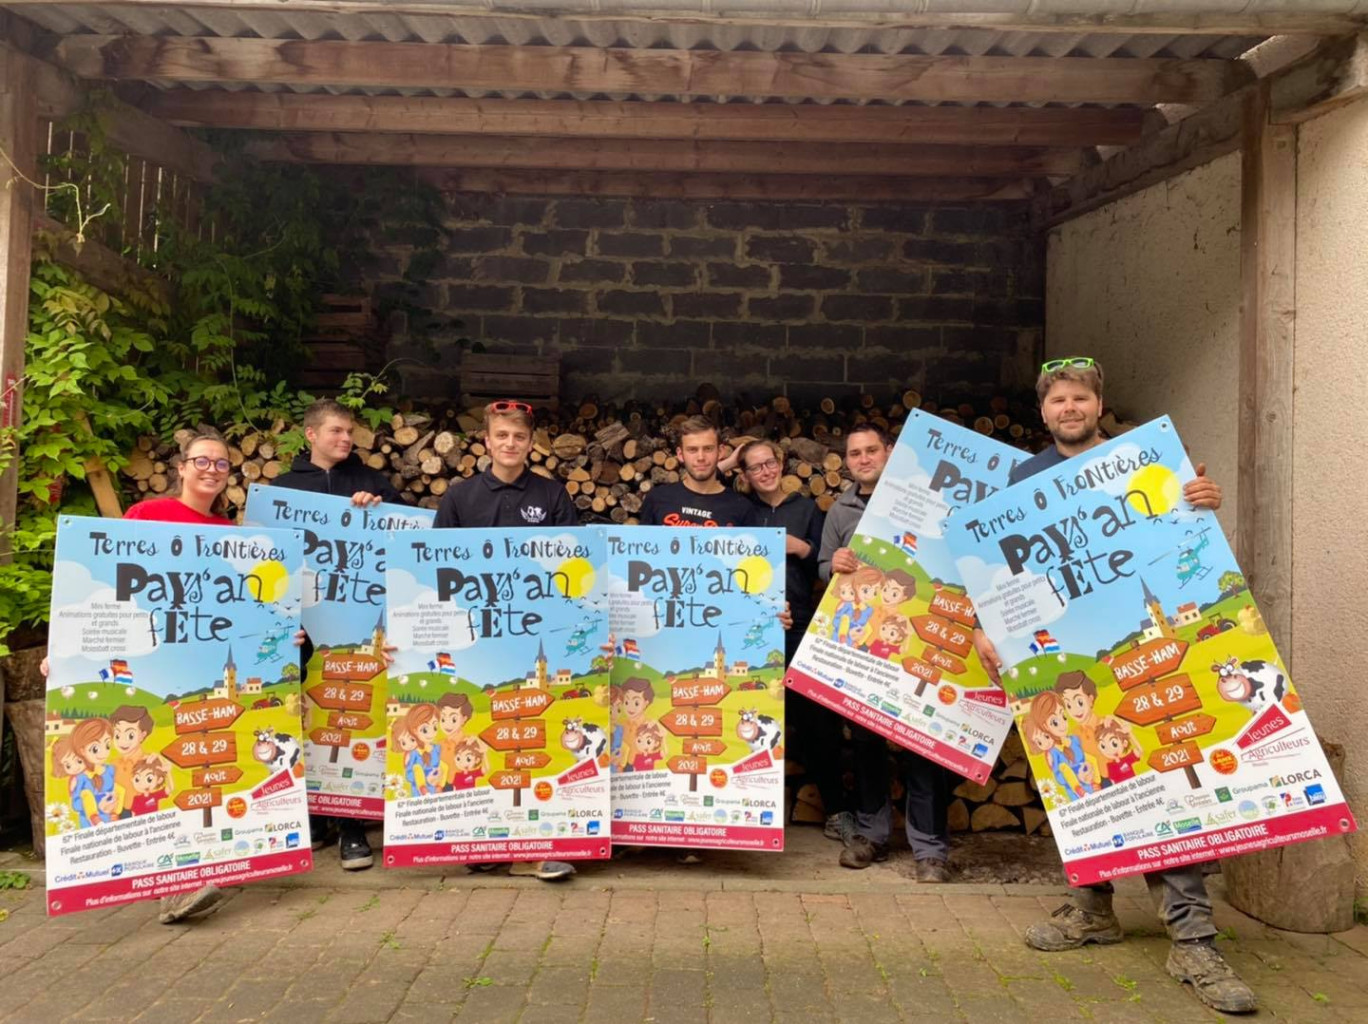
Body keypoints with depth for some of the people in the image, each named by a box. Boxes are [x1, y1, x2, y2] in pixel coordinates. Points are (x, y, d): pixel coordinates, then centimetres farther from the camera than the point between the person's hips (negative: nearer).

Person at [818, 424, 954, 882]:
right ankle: (871, 829, 25)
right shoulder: (840, 511, 13)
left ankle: (930, 846, 5)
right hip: (860, 637, 4)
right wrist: (835, 564, -7)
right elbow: (822, 567, 15)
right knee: (864, 733, 10)